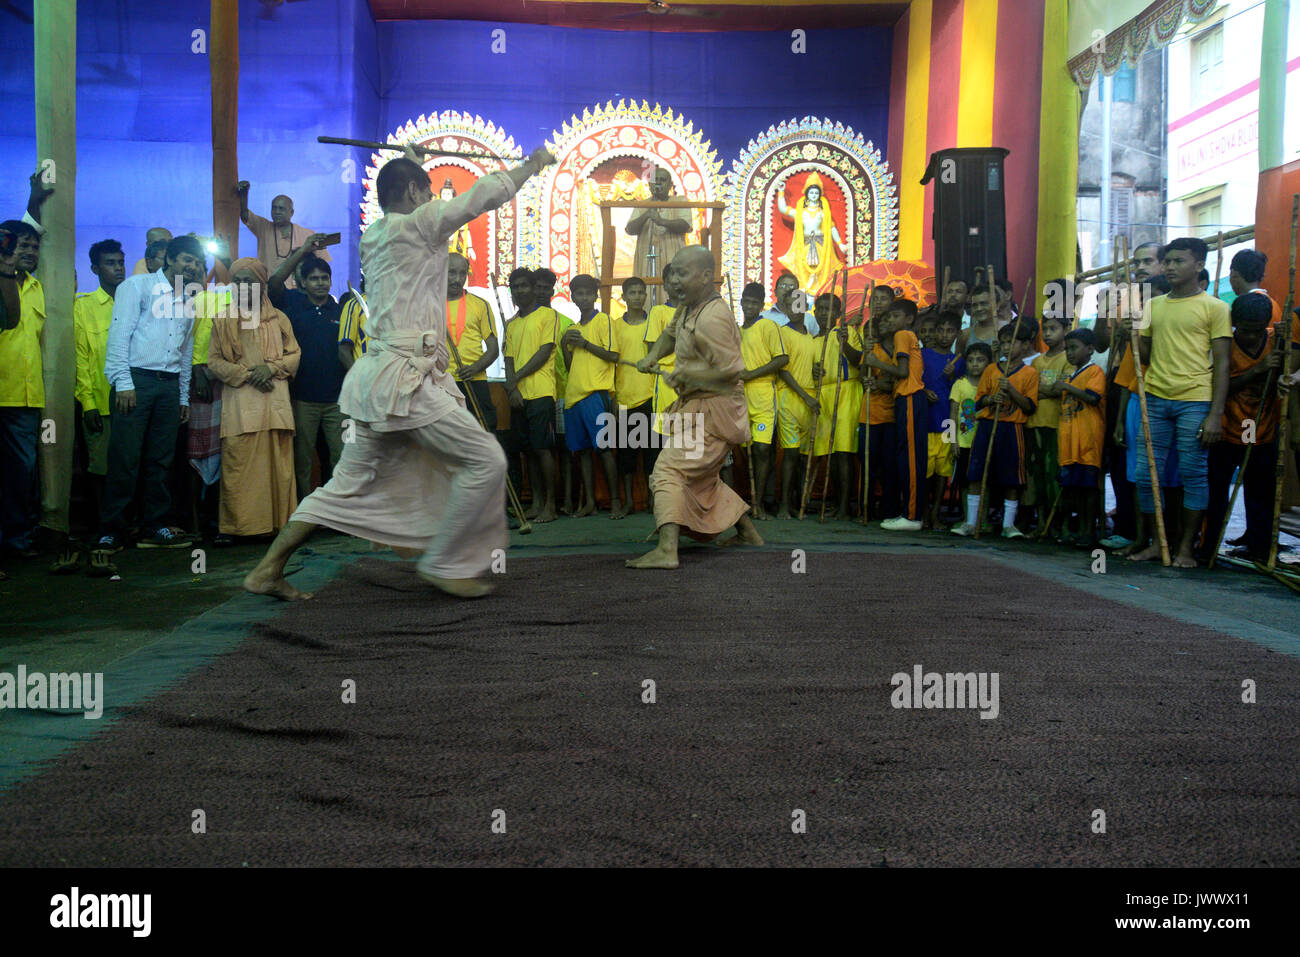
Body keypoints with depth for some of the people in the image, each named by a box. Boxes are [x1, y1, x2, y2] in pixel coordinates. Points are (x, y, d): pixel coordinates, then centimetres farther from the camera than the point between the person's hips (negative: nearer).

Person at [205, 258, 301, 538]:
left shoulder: (279, 319, 15)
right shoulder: (223, 321, 11)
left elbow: (294, 354, 13)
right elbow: (214, 361, 6)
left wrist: (270, 368, -6)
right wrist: (247, 374, -8)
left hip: (275, 399, 1)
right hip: (240, 402, -1)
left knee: (278, 461, -2)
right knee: (239, 465, -7)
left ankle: (278, 521, 3)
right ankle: (241, 524, -4)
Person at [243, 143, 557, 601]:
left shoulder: (373, 236, 17)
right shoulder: (414, 224, -6)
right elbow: (484, 194, -4)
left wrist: (408, 163, 51)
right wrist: (532, 163, 10)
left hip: (377, 375, 9)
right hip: (406, 379, -9)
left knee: (348, 484, 14)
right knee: (486, 460, -4)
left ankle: (268, 569, 16)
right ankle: (441, 563, 3)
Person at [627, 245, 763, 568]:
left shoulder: (712, 317, -22)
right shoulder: (690, 308, 10)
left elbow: (730, 369, -26)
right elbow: (671, 333, 31)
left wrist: (684, 374, -18)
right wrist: (651, 358, 14)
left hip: (713, 410, -11)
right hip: (697, 407, 11)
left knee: (669, 469, -19)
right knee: (703, 479, 22)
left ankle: (666, 550, -29)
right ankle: (748, 532, 35)